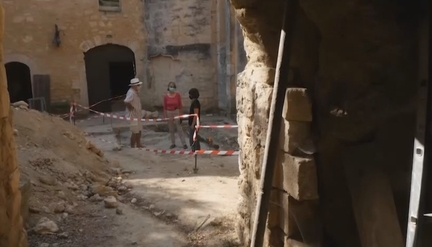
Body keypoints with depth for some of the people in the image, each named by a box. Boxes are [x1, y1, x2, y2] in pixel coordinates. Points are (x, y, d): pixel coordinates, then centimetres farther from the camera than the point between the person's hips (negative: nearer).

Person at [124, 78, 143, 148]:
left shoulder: (135, 92, 8)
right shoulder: (131, 92, -22)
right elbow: (126, 102, -35)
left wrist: (139, 108, 10)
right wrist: (132, 108, -22)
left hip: (138, 114, 10)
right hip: (133, 115, -10)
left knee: (139, 130, 18)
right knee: (135, 132, -3)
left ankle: (138, 144, 32)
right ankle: (132, 146, 8)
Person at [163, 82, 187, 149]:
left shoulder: (178, 95, -6)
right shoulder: (166, 96, -4)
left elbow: (180, 105, -2)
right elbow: (165, 107, 1)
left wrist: (180, 115, -4)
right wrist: (165, 116, 0)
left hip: (176, 112, -2)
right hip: (169, 113, 2)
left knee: (179, 129, -2)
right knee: (171, 129, 10)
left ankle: (184, 144, 1)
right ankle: (173, 143, 21)